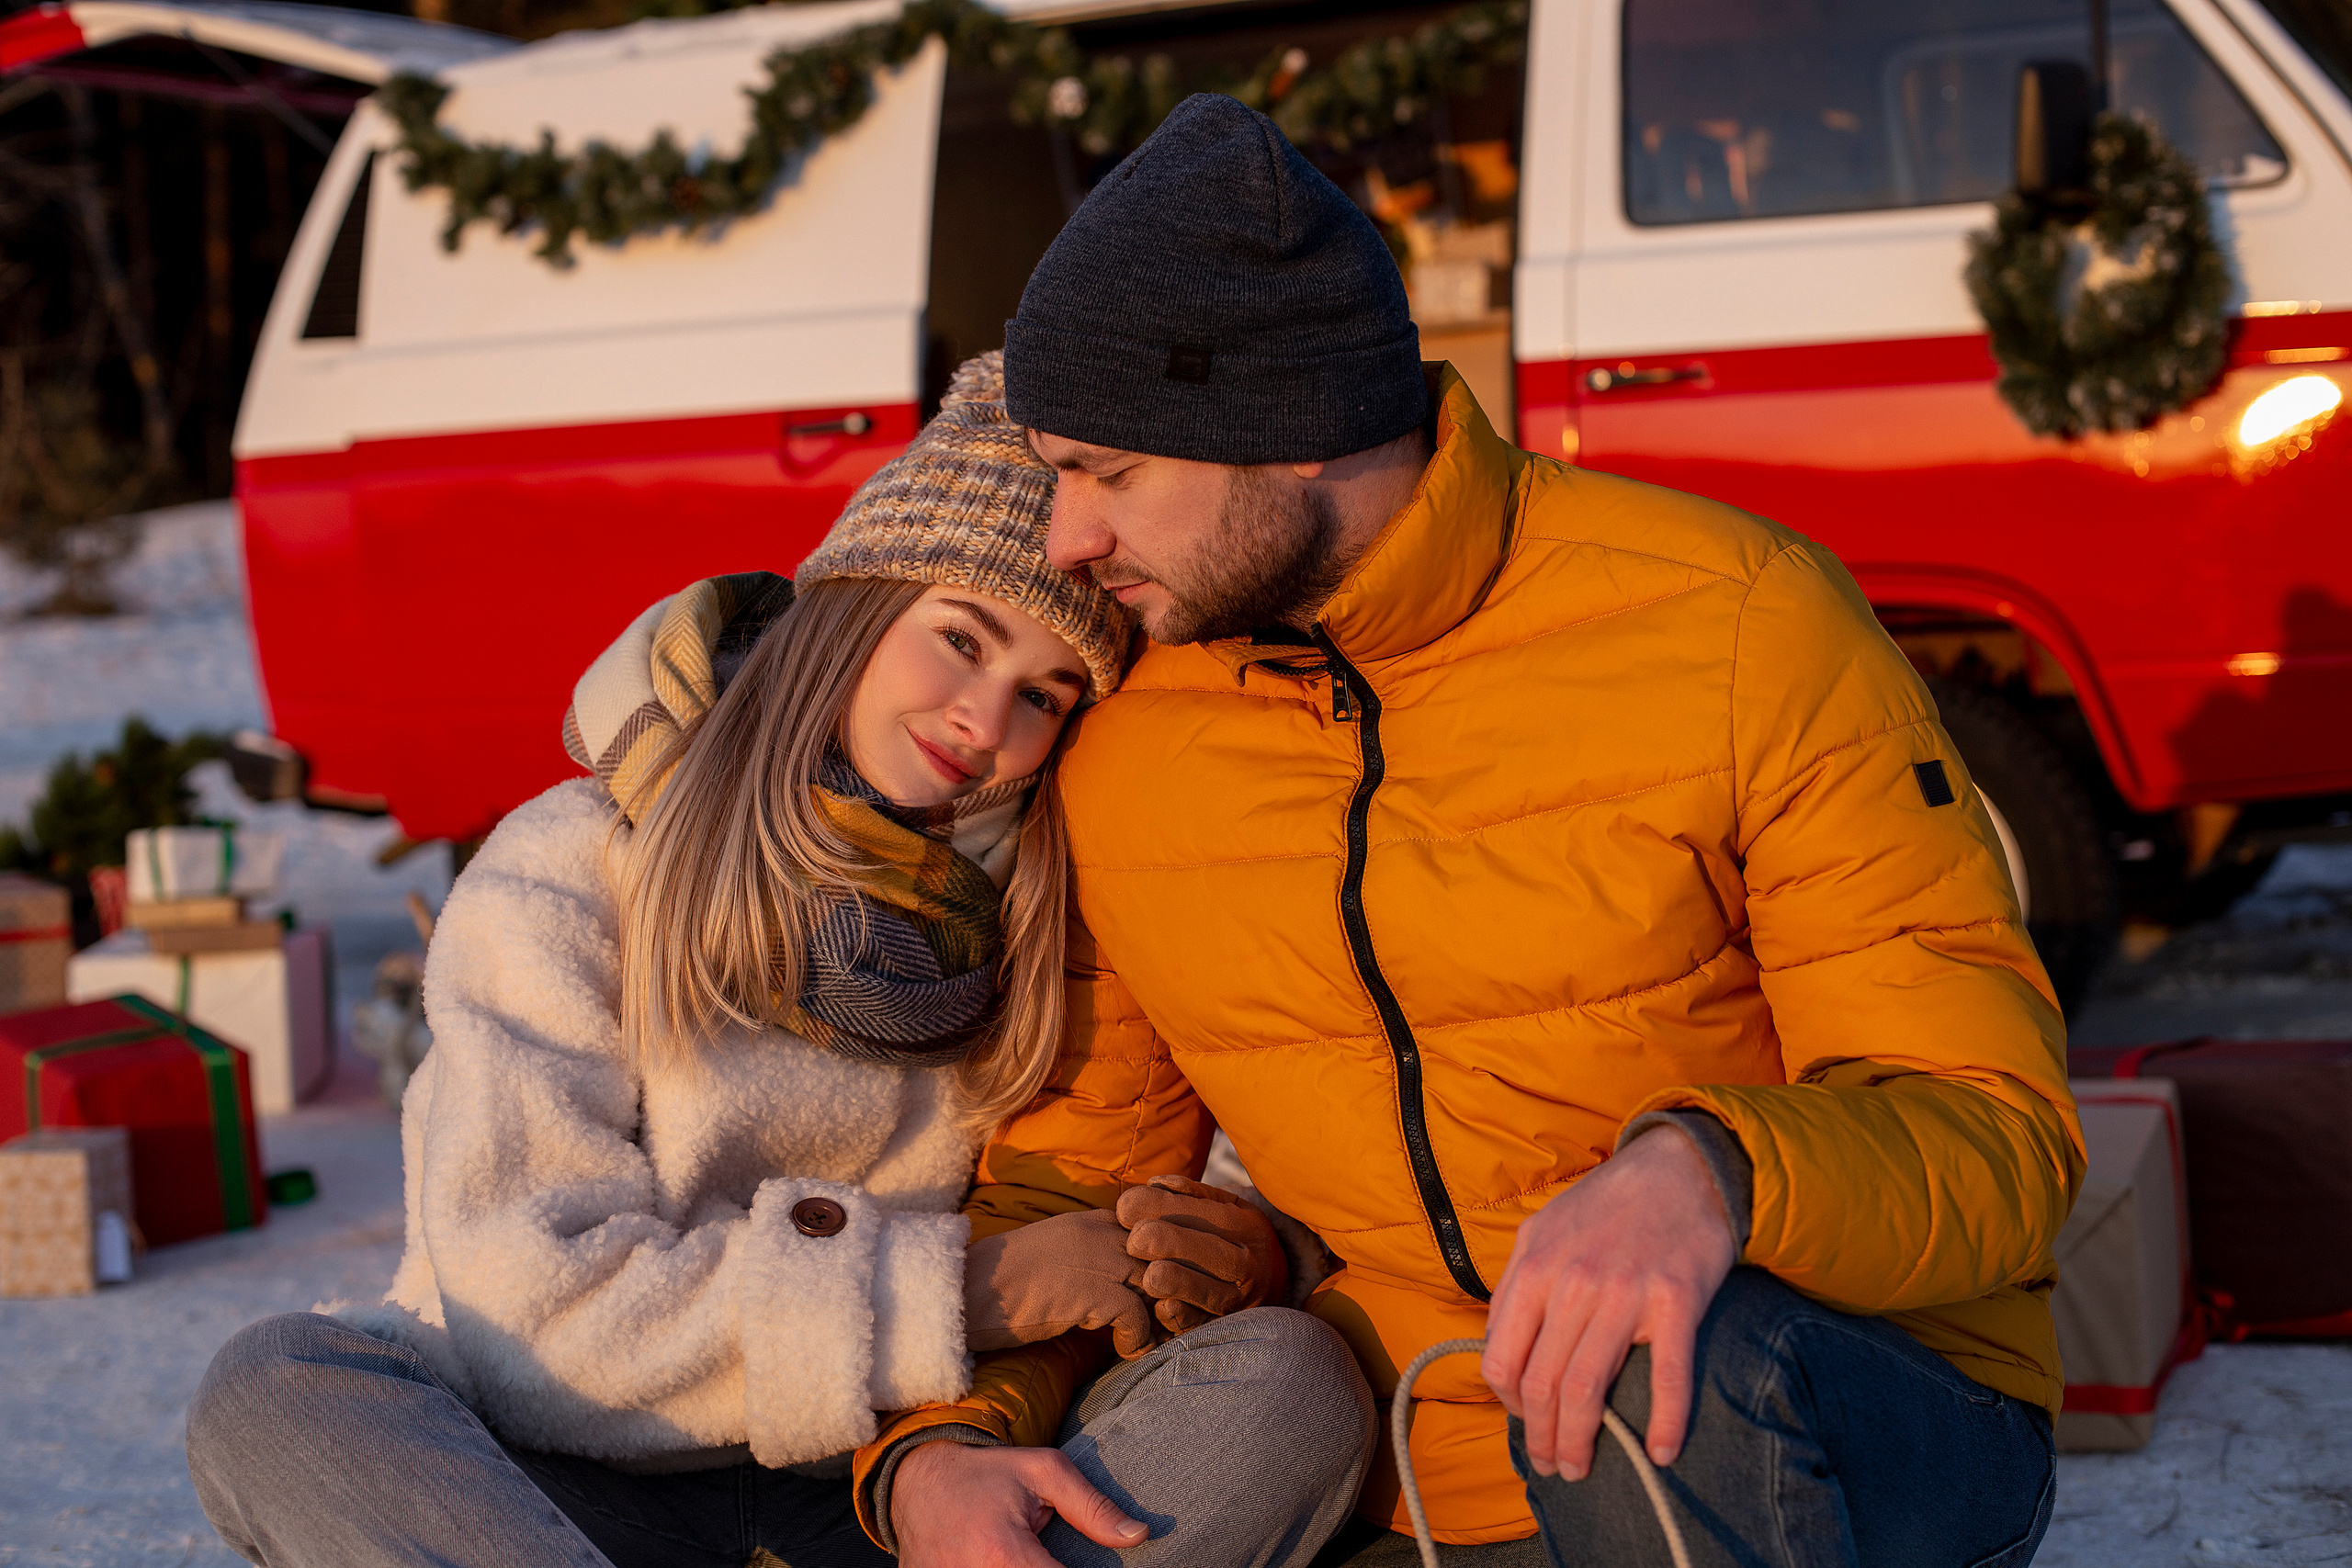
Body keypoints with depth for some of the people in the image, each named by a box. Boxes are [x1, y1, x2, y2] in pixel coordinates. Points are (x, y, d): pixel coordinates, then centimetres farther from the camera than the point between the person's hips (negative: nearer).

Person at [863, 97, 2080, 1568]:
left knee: (1654, 1380, -37)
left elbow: (1994, 1132, -16)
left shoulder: (1736, 621, -14)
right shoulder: (1120, 745, 0)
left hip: (1879, 1443, -4)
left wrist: (1711, 1175, -38)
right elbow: (1058, 1184, 9)